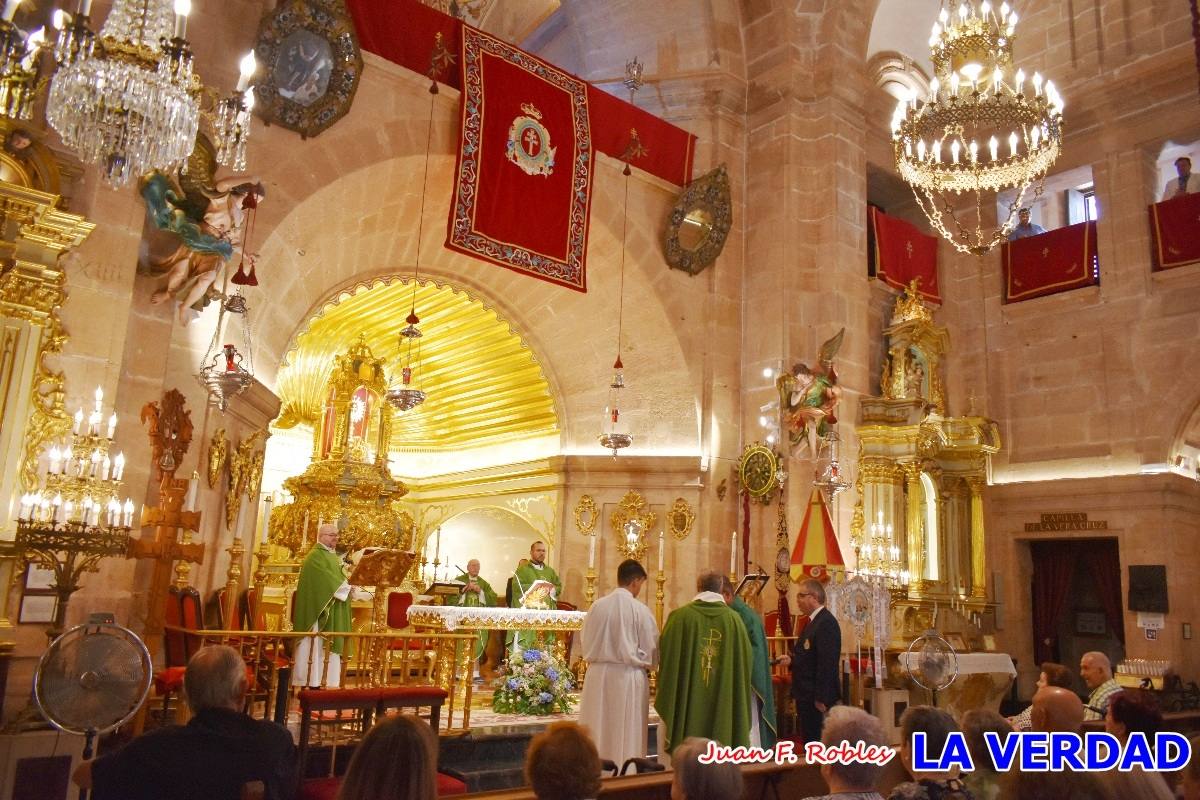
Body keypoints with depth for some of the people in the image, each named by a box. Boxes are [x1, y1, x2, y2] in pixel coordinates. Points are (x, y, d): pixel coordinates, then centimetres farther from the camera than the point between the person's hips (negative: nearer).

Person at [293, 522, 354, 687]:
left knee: (331, 646, 8)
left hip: (334, 611, 9)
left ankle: (331, 682, 11)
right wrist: (346, 588, -14)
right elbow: (327, 580, -19)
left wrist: (347, 587, -3)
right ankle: (312, 683, -3)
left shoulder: (334, 556, 19)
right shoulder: (315, 556, -11)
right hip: (319, 609, -9)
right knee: (317, 646, -7)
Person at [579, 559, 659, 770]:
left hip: (598, 674, 3)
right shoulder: (640, 610, -12)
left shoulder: (597, 605, -4)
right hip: (628, 677, -3)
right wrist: (646, 664, 17)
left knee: (598, 731, 13)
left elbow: (586, 641, 6)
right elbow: (651, 650, -4)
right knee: (627, 734, 8)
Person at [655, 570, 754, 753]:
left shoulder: (680, 616, -8)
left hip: (686, 702, -1)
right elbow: (745, 661, 3)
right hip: (724, 702, 1)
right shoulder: (734, 619, -3)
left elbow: (664, 655, -2)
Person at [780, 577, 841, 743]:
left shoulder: (826, 622, -19)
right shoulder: (814, 621, 13)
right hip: (807, 695, 10)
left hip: (817, 696, -10)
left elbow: (827, 662, -23)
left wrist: (821, 698, -23)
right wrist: (792, 659, 4)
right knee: (810, 738, 17)